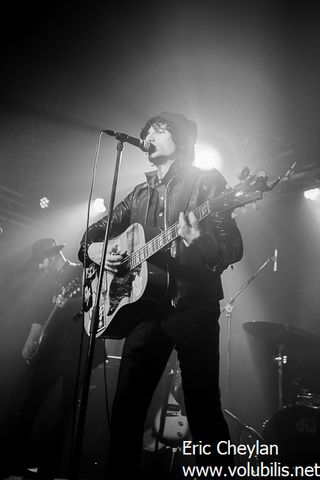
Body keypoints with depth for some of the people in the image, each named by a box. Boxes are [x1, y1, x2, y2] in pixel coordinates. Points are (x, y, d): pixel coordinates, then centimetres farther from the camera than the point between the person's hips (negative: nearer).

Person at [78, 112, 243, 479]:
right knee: (125, 409, 6)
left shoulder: (207, 181, 3)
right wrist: (93, 249, 3)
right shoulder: (139, 195, 20)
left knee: (203, 410, -3)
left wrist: (199, 243, -27)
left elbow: (233, 249, -6)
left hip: (193, 306, -5)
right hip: (145, 307, 5)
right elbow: (95, 230, 26)